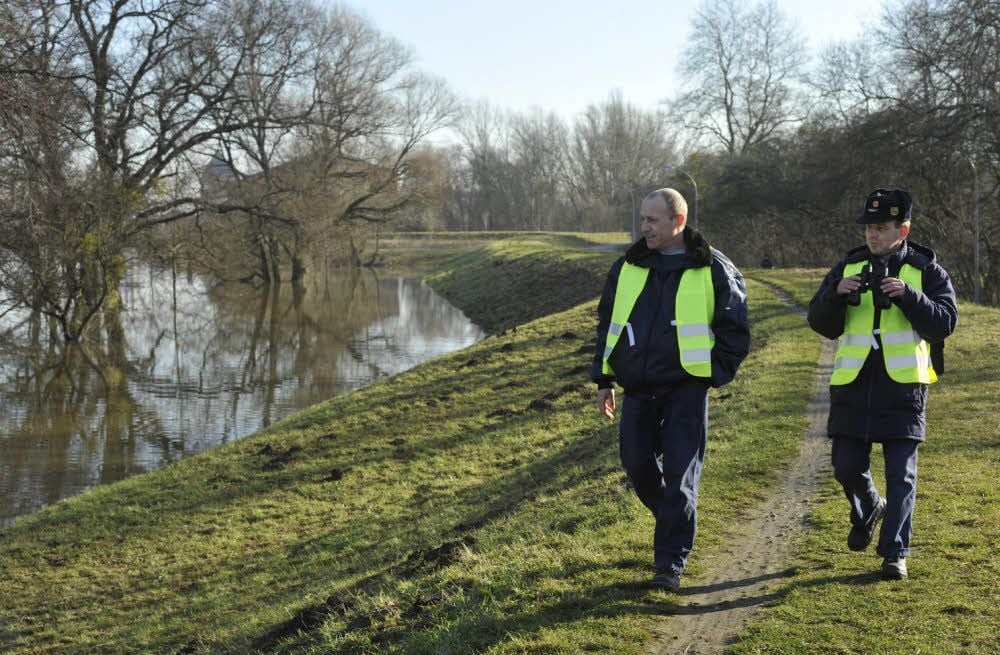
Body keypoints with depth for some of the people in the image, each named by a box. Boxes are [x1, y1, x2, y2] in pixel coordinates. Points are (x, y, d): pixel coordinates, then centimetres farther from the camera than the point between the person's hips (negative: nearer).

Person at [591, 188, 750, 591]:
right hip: (638, 390, 5)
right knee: (638, 465, 6)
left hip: (685, 389, -4)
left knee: (679, 476, -5)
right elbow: (607, 323, 17)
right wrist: (604, 379, 13)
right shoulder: (627, 267, 9)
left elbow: (734, 331, 1)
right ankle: (673, 524, 33)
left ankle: (670, 563, 2)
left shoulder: (713, 270, -3)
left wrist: (712, 376, -7)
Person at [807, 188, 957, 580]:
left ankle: (894, 552, 8)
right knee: (847, 466, 6)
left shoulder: (925, 269, 2)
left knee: (901, 474, -1)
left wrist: (908, 295, -20)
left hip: (903, 386, -2)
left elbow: (946, 321, -7)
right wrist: (837, 294, -15)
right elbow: (820, 323, 4)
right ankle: (868, 511, 36)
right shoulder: (848, 267, 8)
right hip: (853, 386, 3)